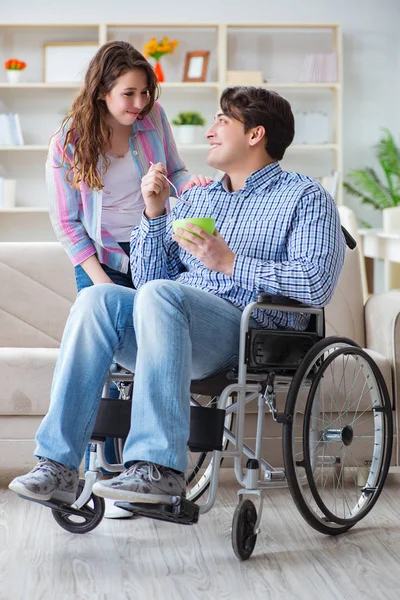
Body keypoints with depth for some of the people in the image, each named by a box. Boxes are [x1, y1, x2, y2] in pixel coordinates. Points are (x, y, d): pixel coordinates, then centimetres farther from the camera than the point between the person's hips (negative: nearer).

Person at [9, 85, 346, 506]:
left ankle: (159, 467, -39)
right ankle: (58, 463, -29)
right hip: (177, 323, 5)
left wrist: (230, 263, -13)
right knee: (98, 298, -24)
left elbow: (317, 282, -8)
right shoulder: (195, 199, 29)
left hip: (253, 333, -5)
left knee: (160, 295, -34)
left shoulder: (305, 197, 10)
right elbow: (148, 276, 22)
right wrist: (154, 215, 8)